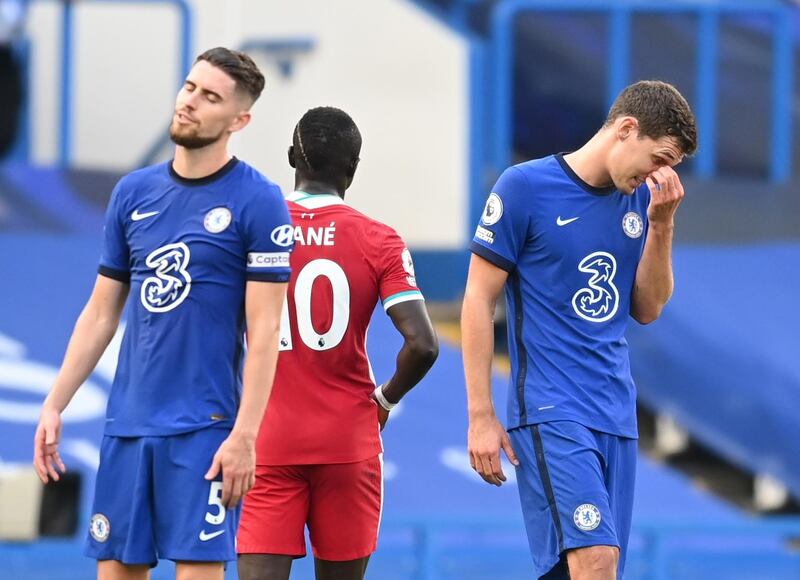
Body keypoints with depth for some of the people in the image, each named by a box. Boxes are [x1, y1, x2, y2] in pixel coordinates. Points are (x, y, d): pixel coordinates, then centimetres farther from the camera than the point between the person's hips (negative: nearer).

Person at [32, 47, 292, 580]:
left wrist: (244, 435, -15)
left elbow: (264, 331, -9)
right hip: (127, 425, 5)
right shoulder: (133, 193, 10)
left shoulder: (258, 202, -6)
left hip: (204, 430, -5)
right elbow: (101, 312, 16)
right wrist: (55, 405, 10)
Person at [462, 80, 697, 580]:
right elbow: (479, 300, -4)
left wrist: (661, 224, 0)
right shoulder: (525, 188, -7)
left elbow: (647, 310, 14)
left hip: (616, 418, 6)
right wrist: (481, 417, -7)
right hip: (552, 415, -6)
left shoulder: (642, 199, 10)